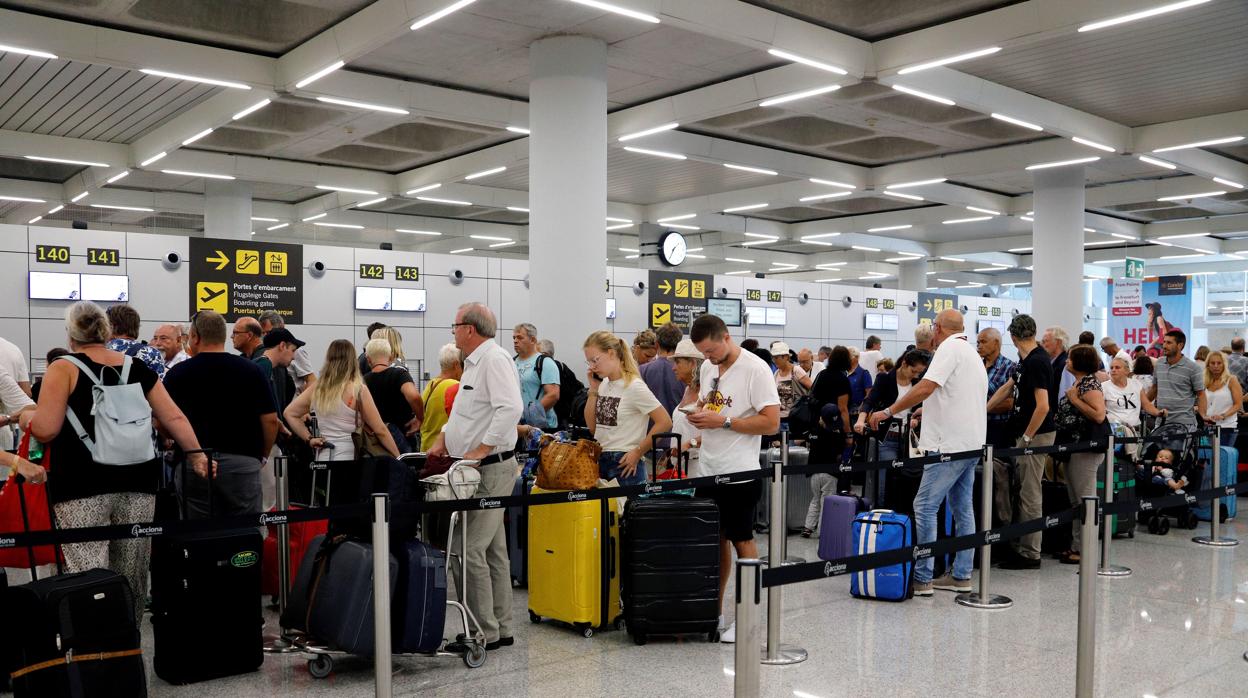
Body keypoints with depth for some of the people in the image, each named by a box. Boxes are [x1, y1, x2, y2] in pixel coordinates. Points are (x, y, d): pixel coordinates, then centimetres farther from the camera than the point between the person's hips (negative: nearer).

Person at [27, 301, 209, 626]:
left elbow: (45, 429, -6)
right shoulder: (139, 368, 11)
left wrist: (26, 418, 13)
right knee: (132, 578, 11)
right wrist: (196, 454, 9)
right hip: (137, 482, 4)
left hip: (83, 485, -4)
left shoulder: (64, 368, -1)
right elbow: (174, 418, 6)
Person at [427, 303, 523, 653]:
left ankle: (483, 632, -2)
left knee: (468, 549, -10)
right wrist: (444, 437, 14)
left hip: (491, 468, -11)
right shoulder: (474, 362, 18)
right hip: (479, 470, 11)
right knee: (493, 551, 14)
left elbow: (510, 408, -27)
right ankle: (500, 629, 22)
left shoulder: (495, 359, -14)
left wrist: (480, 451, -26)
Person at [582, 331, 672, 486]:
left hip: (624, 463, -7)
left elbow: (664, 422, -15)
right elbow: (592, 427, 9)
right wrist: (593, 390, 2)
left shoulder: (634, 386, -12)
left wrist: (637, 453, -12)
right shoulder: (603, 384, 9)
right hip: (599, 460, 7)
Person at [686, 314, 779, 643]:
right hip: (709, 469, 7)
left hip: (739, 474, -7)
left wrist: (723, 422, -20)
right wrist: (698, 412, 0)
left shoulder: (755, 369, -14)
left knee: (741, 541, 2)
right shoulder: (708, 367, 10)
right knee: (715, 539, 13)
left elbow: (771, 422, -17)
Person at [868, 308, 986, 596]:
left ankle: (921, 578, -7)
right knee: (962, 509, 12)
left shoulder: (949, 348, -10)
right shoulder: (972, 353, 19)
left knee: (925, 507, -8)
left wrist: (888, 412, -15)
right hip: (971, 442, 10)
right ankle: (961, 576, 17)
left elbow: (926, 388, -21)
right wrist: (924, 416, 34)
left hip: (951, 443, -10)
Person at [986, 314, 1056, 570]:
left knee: (1030, 495, -2)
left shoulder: (1036, 362, -20)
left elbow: (1043, 407, -24)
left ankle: (1030, 554, 7)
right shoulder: (1027, 360, 9)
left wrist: (1026, 437, -17)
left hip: (1036, 435, -10)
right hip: (1024, 433, 10)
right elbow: (1007, 388, 20)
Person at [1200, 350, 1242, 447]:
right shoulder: (1205, 382, 11)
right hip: (1209, 426, 3)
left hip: (1227, 426, -3)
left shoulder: (1231, 380, 1)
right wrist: (1204, 416, -5)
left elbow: (1238, 404, -3)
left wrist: (1223, 415, -17)